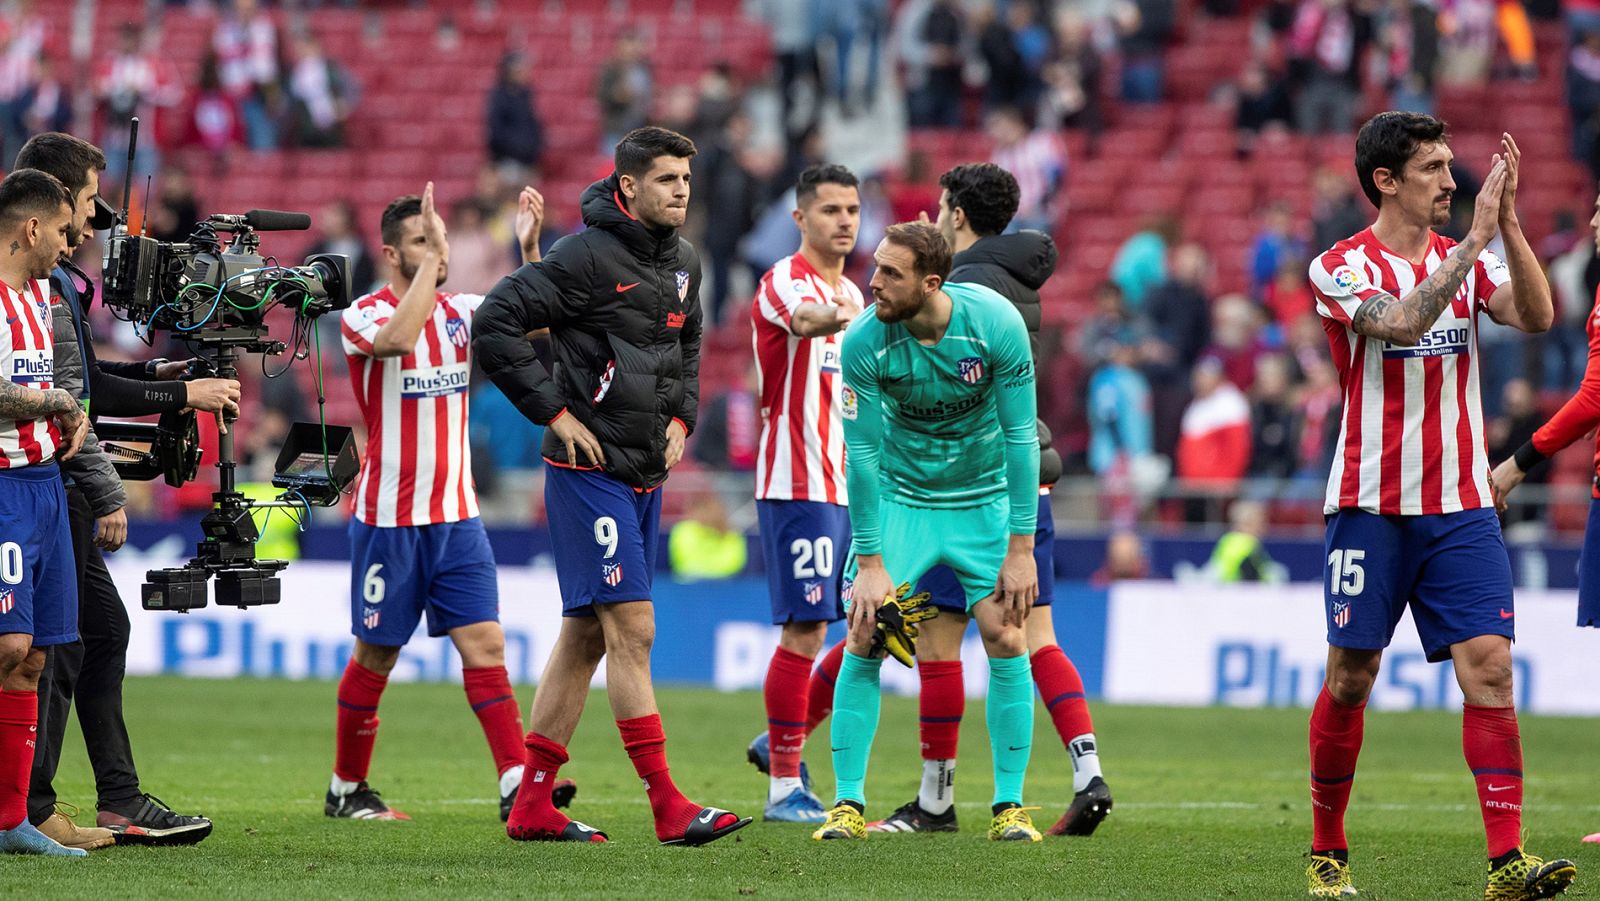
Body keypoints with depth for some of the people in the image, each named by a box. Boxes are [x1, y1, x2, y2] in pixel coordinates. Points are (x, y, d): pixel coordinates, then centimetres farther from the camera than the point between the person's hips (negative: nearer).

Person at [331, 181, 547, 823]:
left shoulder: (459, 311, 9)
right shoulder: (364, 316, -9)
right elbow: (398, 338, -31)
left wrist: (529, 248, -17)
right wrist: (430, 263, -28)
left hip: (457, 516, 4)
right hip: (388, 520, -4)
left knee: (484, 643, -7)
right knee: (375, 656, 5)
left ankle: (516, 785, -14)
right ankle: (346, 789, 21)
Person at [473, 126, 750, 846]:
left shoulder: (682, 263, 10)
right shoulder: (587, 257, -14)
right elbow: (494, 323, -17)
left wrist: (681, 414, 13)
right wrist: (556, 413, -15)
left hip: (646, 476, 8)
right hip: (589, 470, -8)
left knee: (586, 636, 10)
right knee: (633, 630, -11)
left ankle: (532, 806, 14)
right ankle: (668, 807, -13)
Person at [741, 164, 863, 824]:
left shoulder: (850, 293, 19)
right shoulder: (785, 283, -9)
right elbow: (805, 318, -35)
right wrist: (839, 318, -57)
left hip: (848, 488, 9)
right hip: (798, 487, -9)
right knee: (805, 631, -9)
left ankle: (787, 740, 20)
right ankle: (784, 789, -3)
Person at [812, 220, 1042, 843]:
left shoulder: (995, 323, -24)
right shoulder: (865, 341, -22)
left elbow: (1021, 436, -17)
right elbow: (862, 452, -15)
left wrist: (1020, 549, -18)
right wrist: (870, 562, -15)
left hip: (984, 498, 0)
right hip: (899, 497, 0)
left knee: (1006, 640, -9)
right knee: (864, 639, -11)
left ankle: (1009, 806, 1)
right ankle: (848, 804, -4)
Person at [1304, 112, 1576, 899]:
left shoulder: (1467, 260, 9)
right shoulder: (1341, 268, -4)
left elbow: (1536, 315, -8)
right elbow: (1402, 322, -23)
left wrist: (1507, 222, -17)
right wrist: (1475, 238, -24)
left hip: (1460, 508, 3)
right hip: (1370, 508, -3)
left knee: (1488, 666, -10)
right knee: (1350, 678, 2)